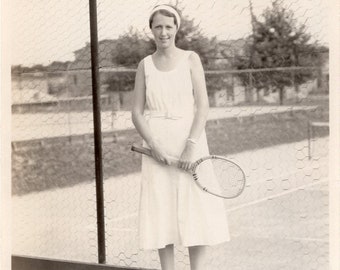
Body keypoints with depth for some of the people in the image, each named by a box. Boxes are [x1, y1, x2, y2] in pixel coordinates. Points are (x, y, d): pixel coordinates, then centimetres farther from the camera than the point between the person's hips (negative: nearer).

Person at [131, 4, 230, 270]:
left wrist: (191, 145, -16)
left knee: (195, 212, -2)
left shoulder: (191, 59, 3)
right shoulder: (145, 65, 7)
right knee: (161, 211, 2)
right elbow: (137, 112, 5)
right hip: (157, 146, 1)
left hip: (189, 142, -1)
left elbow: (203, 105, -4)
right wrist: (153, 145, -11)